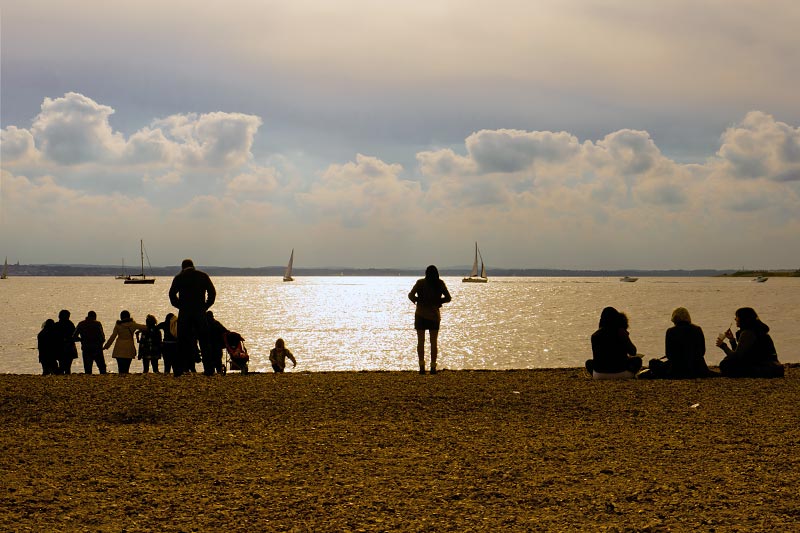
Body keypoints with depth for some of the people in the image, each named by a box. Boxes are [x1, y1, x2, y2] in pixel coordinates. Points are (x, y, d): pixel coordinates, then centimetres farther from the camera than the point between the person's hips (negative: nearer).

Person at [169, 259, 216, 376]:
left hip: (184, 313, 0)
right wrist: (205, 307, 8)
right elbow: (212, 292, 3)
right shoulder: (203, 276, 9)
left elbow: (172, 295, -2)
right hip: (200, 312, 0)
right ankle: (209, 369, 0)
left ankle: (179, 370, 3)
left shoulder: (178, 277, 8)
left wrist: (180, 306, 6)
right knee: (204, 341, 4)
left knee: (182, 342, 5)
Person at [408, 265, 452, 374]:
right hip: (434, 315, 1)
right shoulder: (440, 284, -3)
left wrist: (417, 301, 6)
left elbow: (411, 295, -13)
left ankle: (422, 366, -2)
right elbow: (448, 298, 0)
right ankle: (433, 366, 6)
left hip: (420, 315, -1)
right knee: (434, 342, 9)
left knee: (421, 342, 6)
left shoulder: (420, 282, -7)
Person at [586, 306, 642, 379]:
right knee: (637, 360, 27)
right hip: (621, 375, 0)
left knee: (589, 362, 33)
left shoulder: (595, 335, -2)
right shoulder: (621, 332, -8)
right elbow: (633, 352, 3)